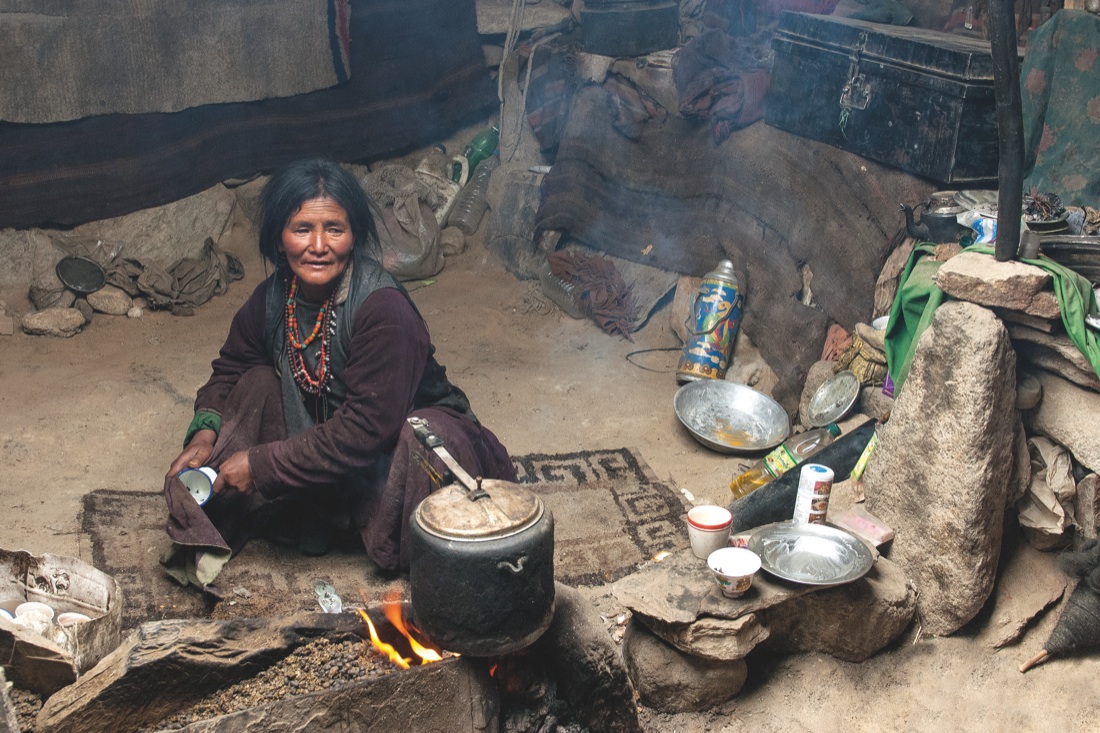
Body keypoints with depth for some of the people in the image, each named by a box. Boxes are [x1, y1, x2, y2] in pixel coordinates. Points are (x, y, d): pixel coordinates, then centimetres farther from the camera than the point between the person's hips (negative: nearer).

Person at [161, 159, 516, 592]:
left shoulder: (385, 309, -30)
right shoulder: (274, 298, -8)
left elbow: (368, 429, -32)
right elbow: (230, 368, 8)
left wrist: (261, 465, -28)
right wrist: (205, 433, -13)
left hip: (416, 431, -6)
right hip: (324, 432, 6)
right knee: (259, 382, -11)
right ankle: (211, 529, -7)